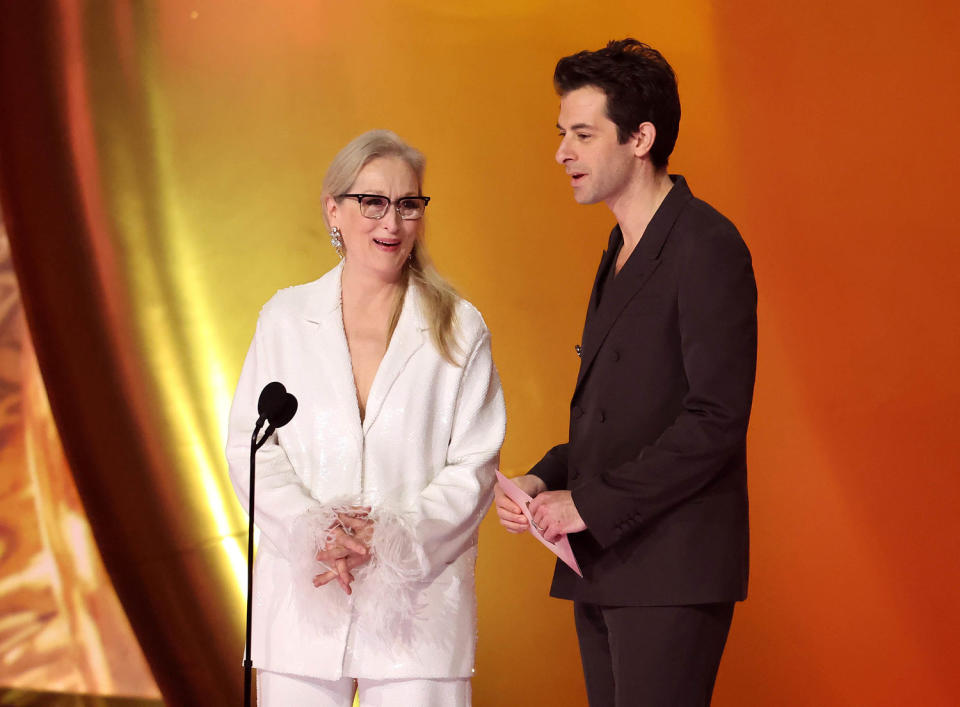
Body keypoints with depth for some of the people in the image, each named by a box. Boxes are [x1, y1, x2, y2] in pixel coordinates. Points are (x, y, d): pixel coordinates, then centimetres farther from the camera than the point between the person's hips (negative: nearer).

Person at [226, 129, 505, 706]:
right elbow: (250, 448, 5)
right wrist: (313, 532, -11)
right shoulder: (286, 318, 10)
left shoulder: (460, 330, 6)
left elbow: (473, 468, 0)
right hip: (303, 601, 1)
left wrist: (391, 540, -13)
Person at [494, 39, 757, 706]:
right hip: (600, 565, 9)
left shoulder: (705, 246, -11)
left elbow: (716, 419, -18)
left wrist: (590, 502, -15)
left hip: (670, 570, -9)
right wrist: (544, 480, 6)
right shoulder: (623, 252, 19)